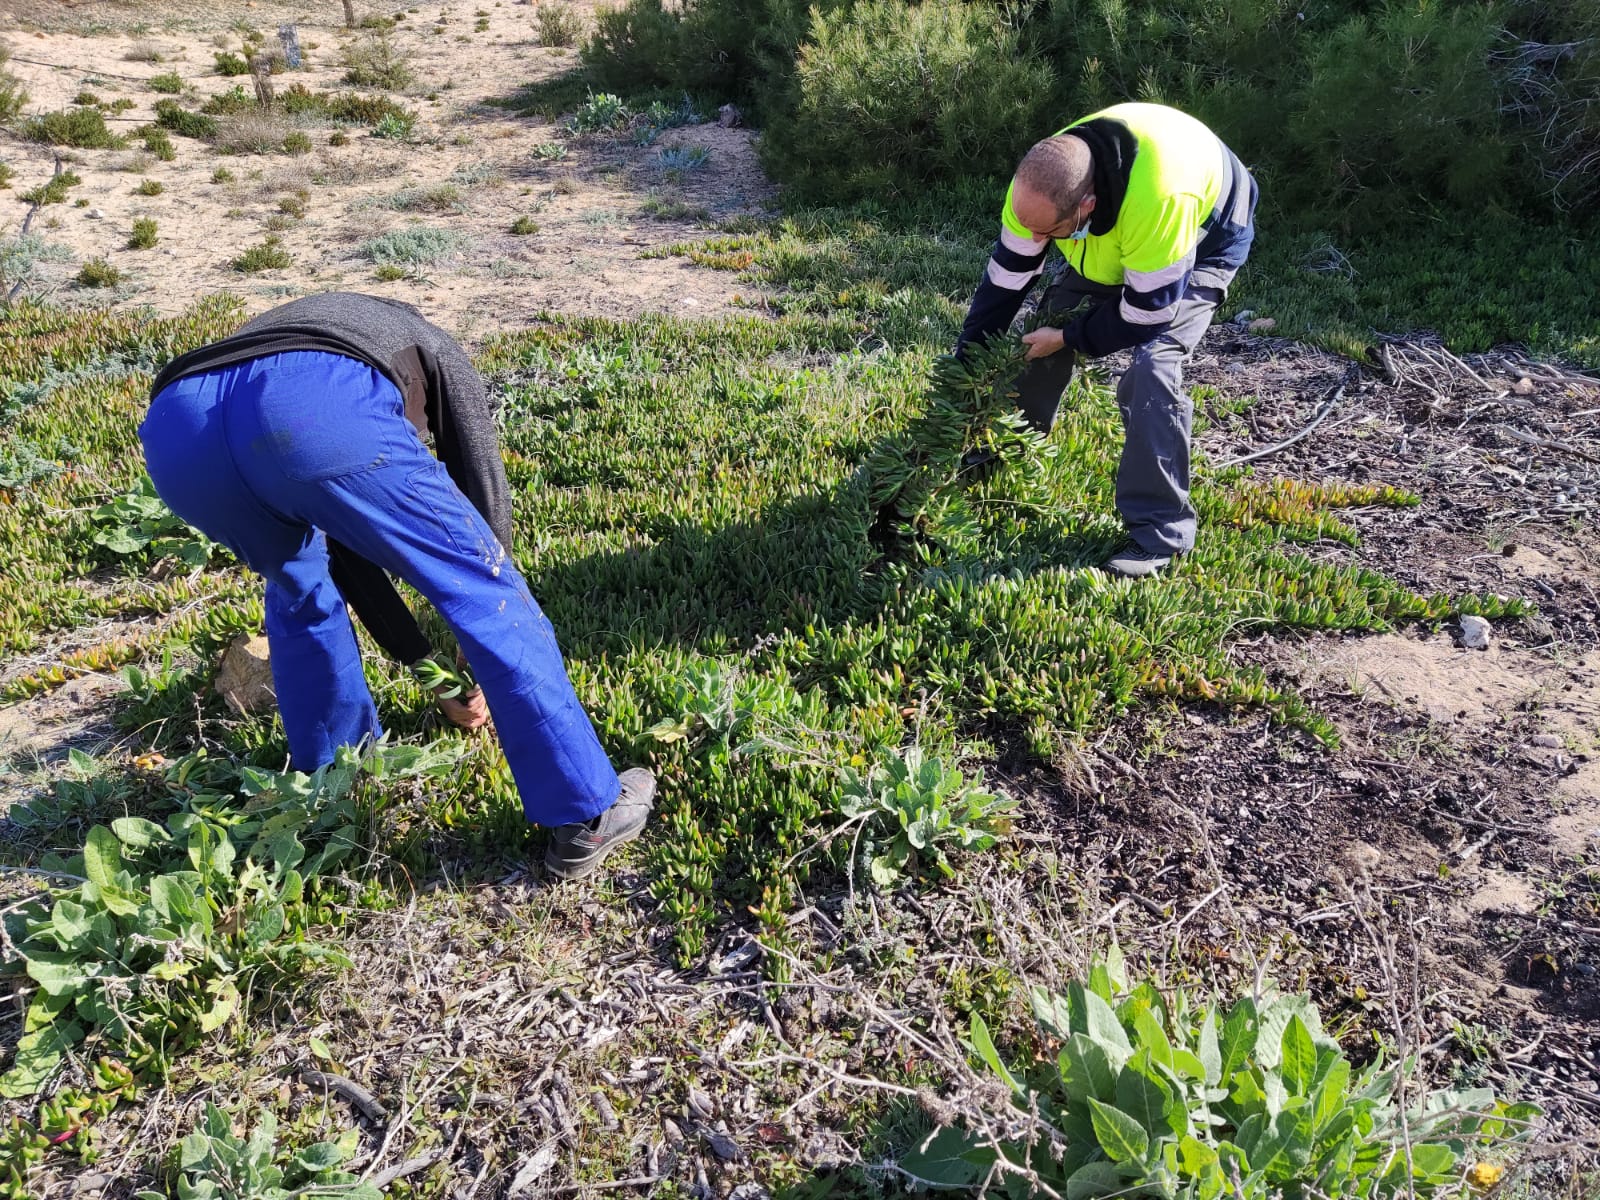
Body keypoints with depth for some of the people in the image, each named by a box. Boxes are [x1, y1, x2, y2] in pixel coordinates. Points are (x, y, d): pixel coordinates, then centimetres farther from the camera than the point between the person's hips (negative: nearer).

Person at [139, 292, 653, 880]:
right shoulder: (435, 349, 38)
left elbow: (337, 537, 48)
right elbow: (483, 491, 33)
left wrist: (415, 651, 55)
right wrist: (489, 588, 49)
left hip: (175, 428, 6)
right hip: (318, 412, -5)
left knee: (296, 586, 35)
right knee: (487, 596, 9)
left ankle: (325, 779, 47)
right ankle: (587, 814, 13)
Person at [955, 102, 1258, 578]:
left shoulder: (1157, 199, -47)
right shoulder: (1040, 182, -27)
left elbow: (1147, 312, -33)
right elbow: (1003, 281, -14)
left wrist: (1068, 338, -21)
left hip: (1205, 239, -6)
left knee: (1150, 366, -25)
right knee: (1049, 320, 1)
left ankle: (1159, 533, -14)